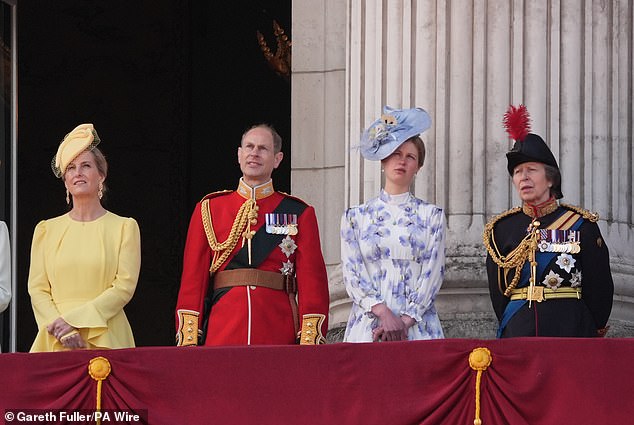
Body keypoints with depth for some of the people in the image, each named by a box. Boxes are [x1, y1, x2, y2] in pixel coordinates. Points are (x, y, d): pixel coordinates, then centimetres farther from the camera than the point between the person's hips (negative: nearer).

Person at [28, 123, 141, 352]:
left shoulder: (124, 227, 5)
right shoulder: (47, 230, 12)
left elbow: (124, 287, -4)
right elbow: (37, 289, 5)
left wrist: (74, 319, -12)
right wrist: (60, 328, -12)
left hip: (106, 339, -2)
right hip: (56, 341, 2)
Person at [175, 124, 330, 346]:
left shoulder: (299, 214, 8)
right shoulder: (209, 209, 10)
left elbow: (312, 281, 2)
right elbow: (193, 278, 7)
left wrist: (310, 343, -8)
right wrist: (188, 343, -2)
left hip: (278, 336, 0)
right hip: (222, 334, 0)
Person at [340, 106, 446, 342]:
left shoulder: (431, 216, 10)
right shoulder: (355, 217, 11)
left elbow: (432, 274, 2)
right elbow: (352, 274, 2)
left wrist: (405, 321, -11)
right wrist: (384, 313, -13)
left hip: (417, 327, 0)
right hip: (367, 328, 0)